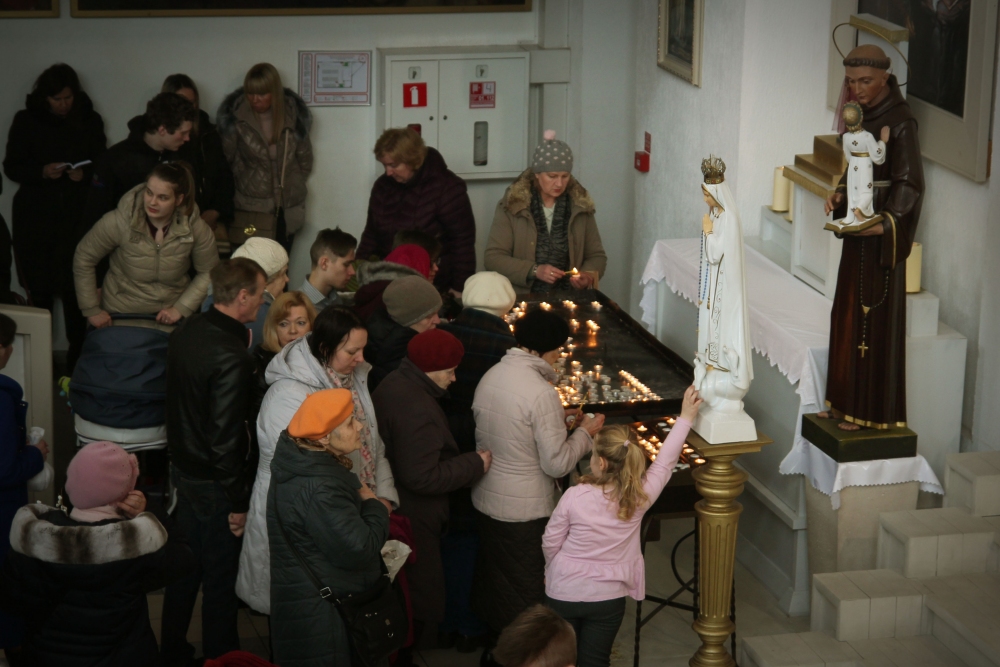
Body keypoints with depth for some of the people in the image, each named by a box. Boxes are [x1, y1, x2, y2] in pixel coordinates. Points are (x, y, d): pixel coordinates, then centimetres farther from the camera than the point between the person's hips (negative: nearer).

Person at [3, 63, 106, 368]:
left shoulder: (90, 121, 6)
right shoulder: (26, 121, 4)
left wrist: (85, 174, -12)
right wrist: (42, 172, -14)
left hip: (77, 215, 0)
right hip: (36, 217, 0)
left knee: (75, 288, -8)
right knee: (40, 288, -2)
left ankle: (77, 357, -2)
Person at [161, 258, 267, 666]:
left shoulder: (186, 332, -1)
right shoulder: (232, 356, -28)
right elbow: (225, 437, -26)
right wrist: (238, 501, -18)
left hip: (183, 467, 9)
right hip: (213, 482, -9)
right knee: (221, 576, 8)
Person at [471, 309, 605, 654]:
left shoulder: (490, 376, -1)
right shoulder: (541, 392, -25)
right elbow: (557, 464, -21)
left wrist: (555, 419, 12)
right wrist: (585, 432, -6)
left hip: (486, 500, 8)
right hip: (525, 509, -8)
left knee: (495, 577, 23)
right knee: (527, 588, 10)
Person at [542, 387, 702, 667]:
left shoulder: (574, 497, -21)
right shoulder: (640, 497, -16)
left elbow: (550, 543, -9)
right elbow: (665, 462, -2)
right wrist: (685, 418, 7)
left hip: (563, 592, -1)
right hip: (607, 597, 1)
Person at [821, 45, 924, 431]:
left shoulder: (900, 122, -17)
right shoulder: (860, 115, 7)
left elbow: (910, 183, -18)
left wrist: (885, 223, -28)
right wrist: (839, 195, 0)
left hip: (881, 233, -8)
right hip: (856, 225, 8)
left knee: (875, 316, -1)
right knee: (848, 312, 13)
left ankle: (872, 410, 7)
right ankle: (846, 401, 23)